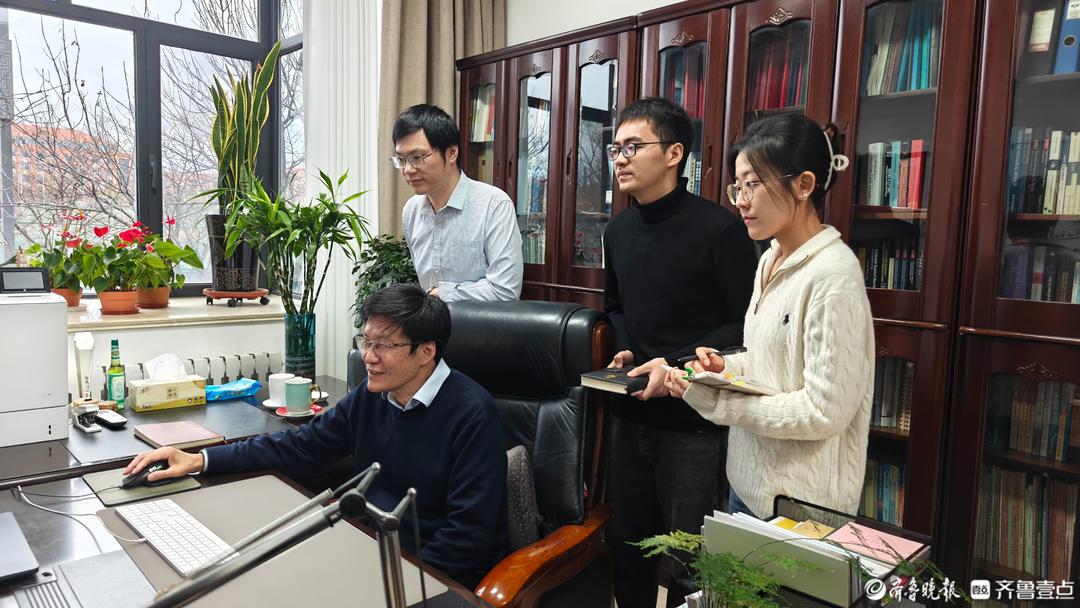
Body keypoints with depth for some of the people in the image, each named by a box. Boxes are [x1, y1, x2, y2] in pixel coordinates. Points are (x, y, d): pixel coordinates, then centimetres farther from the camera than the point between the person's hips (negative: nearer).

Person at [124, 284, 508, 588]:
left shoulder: (471, 415, -21)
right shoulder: (371, 396, 1)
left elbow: (469, 529, -21)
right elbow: (300, 445, 7)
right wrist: (198, 460, 0)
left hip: (443, 578, -6)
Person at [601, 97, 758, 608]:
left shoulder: (719, 228, -13)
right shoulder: (618, 231, 8)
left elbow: (749, 325, -13)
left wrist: (677, 364, -21)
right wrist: (624, 350, 3)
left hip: (693, 422, -6)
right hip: (630, 415, 6)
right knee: (625, 546, 19)